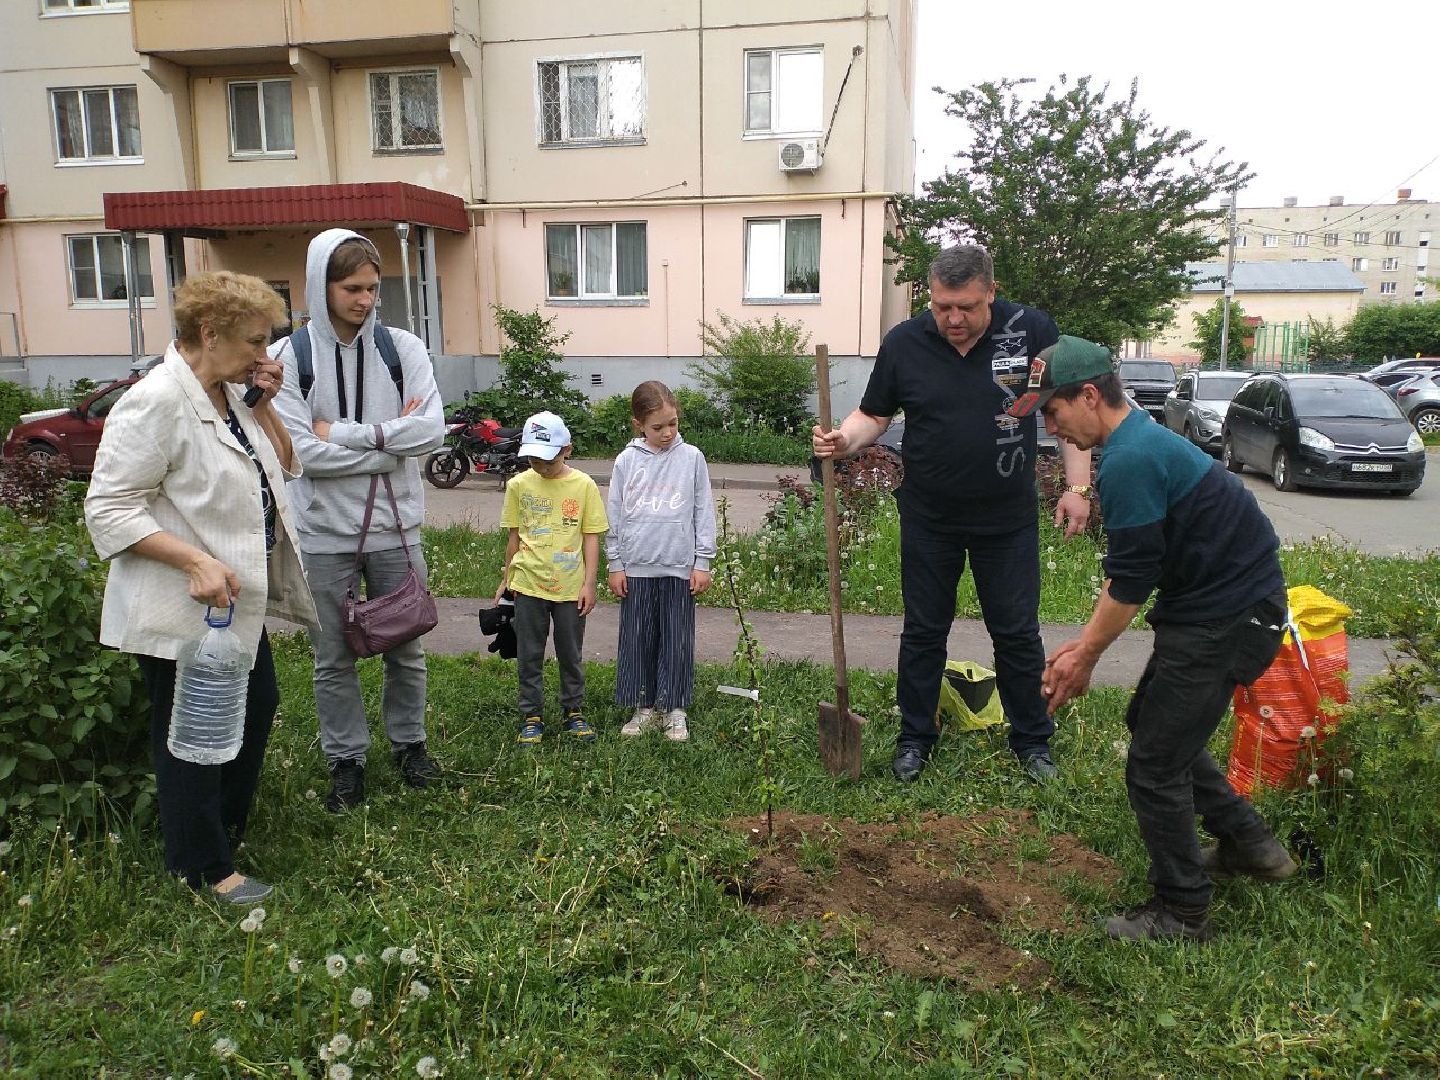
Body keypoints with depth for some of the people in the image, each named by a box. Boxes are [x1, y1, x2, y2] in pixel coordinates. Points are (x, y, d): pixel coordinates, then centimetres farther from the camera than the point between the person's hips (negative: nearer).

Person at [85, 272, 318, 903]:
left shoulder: (229, 396, 6)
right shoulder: (157, 402, -21)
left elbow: (281, 469, 13)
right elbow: (109, 508, -23)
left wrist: (264, 405, -1)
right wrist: (195, 561, -31)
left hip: (237, 602, 10)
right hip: (180, 613, -9)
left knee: (256, 709, 22)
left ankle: (225, 827, 44)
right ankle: (205, 869, 24)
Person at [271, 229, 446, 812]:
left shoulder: (403, 348, -3)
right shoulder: (289, 357, -6)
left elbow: (433, 430, -14)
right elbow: (305, 451, -15)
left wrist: (344, 432, -16)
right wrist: (390, 439, -14)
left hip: (395, 525, 1)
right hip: (324, 531, -1)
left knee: (405, 646, 14)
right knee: (334, 658, 11)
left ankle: (409, 742, 35)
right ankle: (346, 759, 29)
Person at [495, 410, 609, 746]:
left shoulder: (584, 485, -5)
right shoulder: (519, 485, 0)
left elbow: (591, 538, -3)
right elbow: (515, 536, 8)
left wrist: (589, 584, -7)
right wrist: (506, 580, 11)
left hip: (570, 587, -1)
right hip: (528, 584, 1)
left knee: (570, 654, 11)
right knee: (529, 656, 8)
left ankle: (574, 711, 27)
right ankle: (532, 716, 21)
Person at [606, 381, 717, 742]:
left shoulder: (691, 457, -1)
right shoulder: (627, 461, 1)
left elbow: (704, 513, 2)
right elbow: (614, 515, 5)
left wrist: (702, 563, 0)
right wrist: (615, 565, 4)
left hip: (679, 567, -1)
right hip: (636, 567, 1)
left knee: (677, 641, 6)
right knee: (638, 640, 8)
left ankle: (674, 710, 19)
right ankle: (646, 708, 22)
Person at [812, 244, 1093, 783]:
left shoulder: (1032, 330, -10)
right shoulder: (903, 343, -9)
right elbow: (874, 414, 2)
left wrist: (1078, 485, -5)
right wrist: (845, 439, -20)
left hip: (1009, 519, 0)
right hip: (929, 519, 1)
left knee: (1017, 633, 11)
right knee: (923, 632, 12)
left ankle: (1031, 739, 30)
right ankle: (915, 737, 29)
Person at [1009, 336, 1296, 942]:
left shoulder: (1129, 461, -23)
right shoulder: (1143, 441, 10)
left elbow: (1131, 582, -19)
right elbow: (1124, 570, 12)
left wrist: (1087, 654, -5)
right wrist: (1085, 644, 9)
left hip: (1226, 619, -11)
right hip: (1229, 603, 11)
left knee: (1155, 762, -2)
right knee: (1151, 722, 23)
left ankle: (1181, 914, 15)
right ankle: (1248, 845, 36)